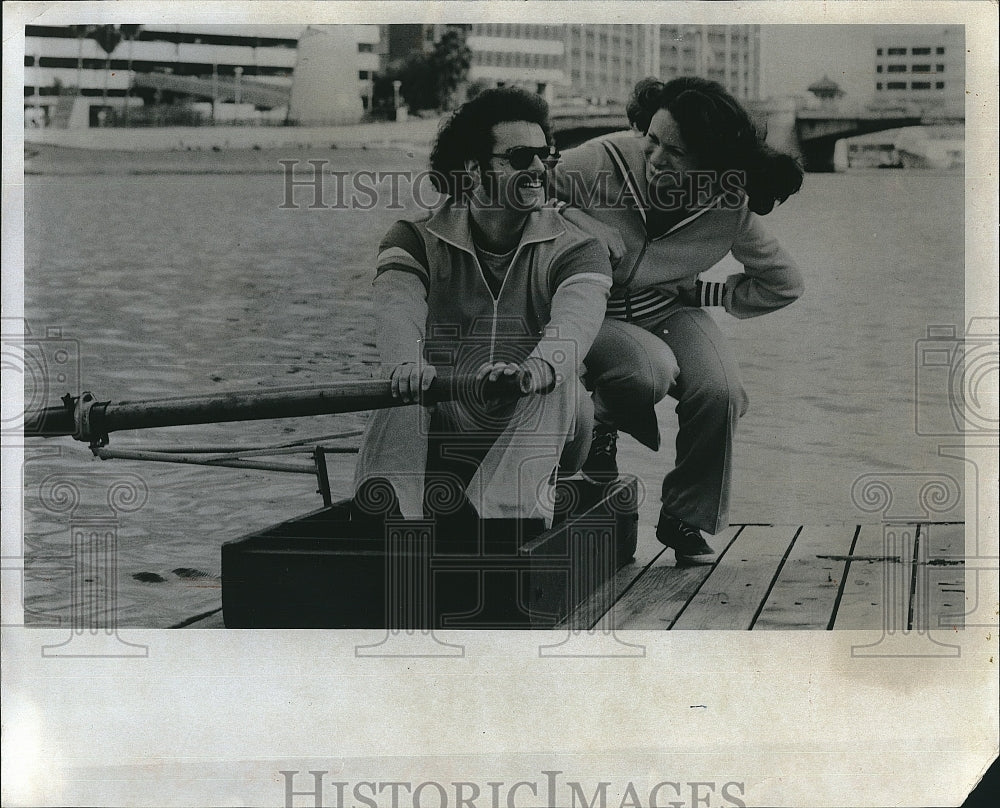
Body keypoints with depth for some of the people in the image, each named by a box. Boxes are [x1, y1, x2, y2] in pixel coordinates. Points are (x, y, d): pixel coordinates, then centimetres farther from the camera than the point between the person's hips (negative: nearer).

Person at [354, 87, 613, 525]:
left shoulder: (576, 250, 1)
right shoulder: (416, 242, 3)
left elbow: (575, 318, -23)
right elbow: (399, 309, -20)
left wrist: (535, 369, -48)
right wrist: (407, 362, -46)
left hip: (534, 440, 0)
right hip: (440, 440, 0)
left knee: (560, 385, -29)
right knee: (404, 386, -30)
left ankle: (511, 511, -49)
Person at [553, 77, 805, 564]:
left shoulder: (729, 210, -16)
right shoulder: (598, 164, -24)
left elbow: (784, 285, 0)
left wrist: (701, 293, -5)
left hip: (670, 311, 3)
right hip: (592, 315, -3)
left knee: (720, 392, -25)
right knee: (653, 369, -35)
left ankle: (685, 519, 0)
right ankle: (600, 428, 3)